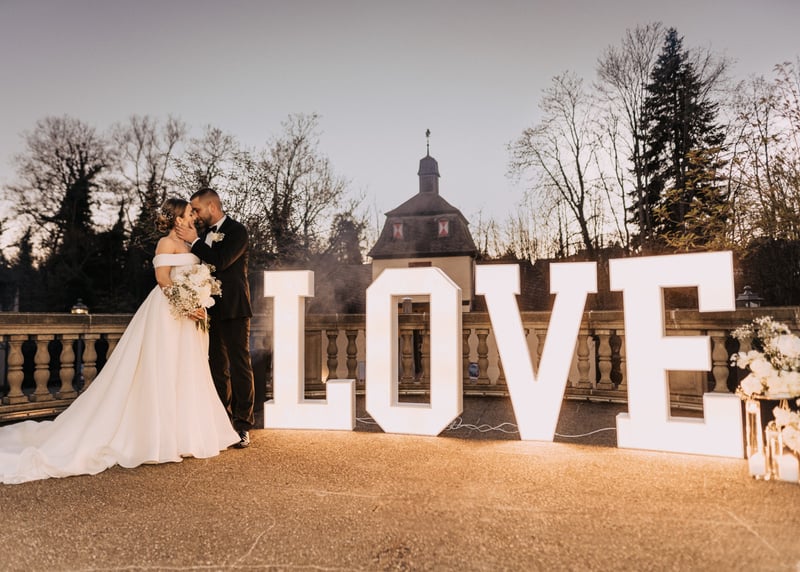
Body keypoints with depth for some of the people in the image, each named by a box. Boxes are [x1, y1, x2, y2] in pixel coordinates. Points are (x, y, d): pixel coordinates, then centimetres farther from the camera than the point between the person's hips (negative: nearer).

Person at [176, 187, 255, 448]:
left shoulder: (236, 230, -7)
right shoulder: (205, 233, 15)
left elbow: (221, 262, -19)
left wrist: (195, 241, -12)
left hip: (233, 309, -8)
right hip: (212, 309, 8)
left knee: (240, 366, -4)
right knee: (218, 367, 12)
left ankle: (243, 425, 2)